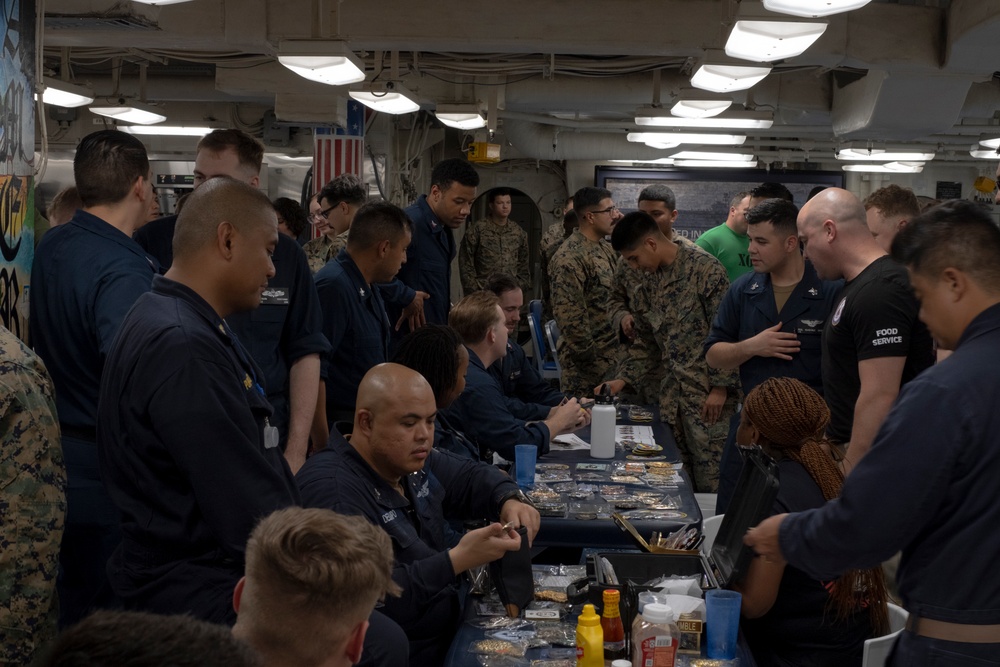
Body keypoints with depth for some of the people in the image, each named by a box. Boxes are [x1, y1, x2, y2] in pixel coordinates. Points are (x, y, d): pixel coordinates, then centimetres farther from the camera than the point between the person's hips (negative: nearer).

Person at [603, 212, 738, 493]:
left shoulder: (704, 268, -10)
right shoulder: (648, 283, 13)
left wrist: (721, 387, -15)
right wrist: (623, 379, 7)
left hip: (708, 394, -7)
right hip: (673, 394, 7)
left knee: (710, 480, -4)